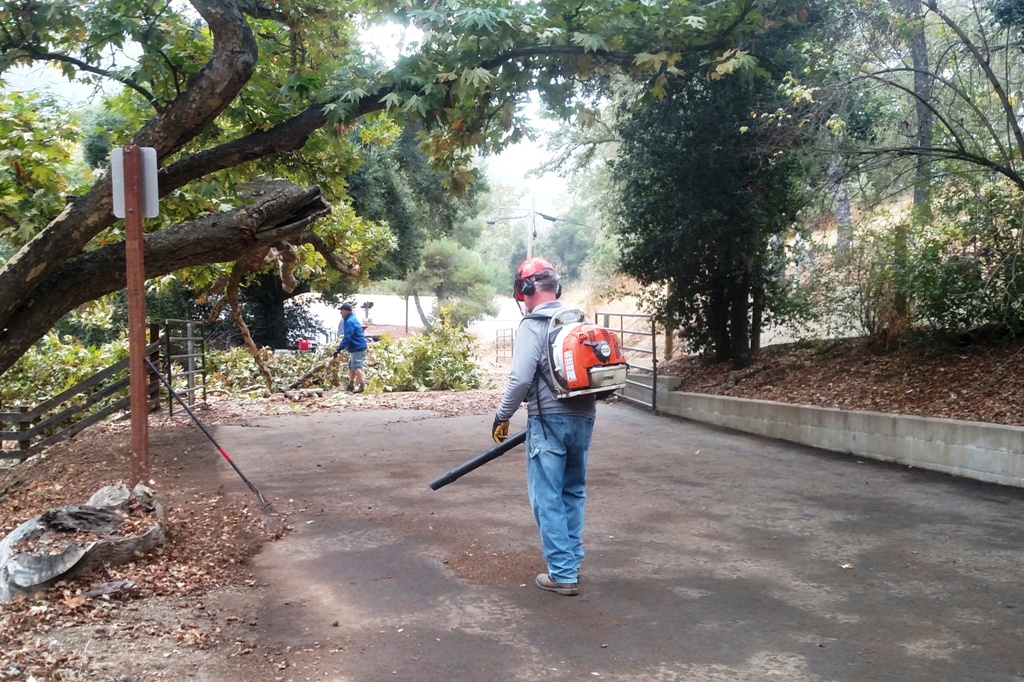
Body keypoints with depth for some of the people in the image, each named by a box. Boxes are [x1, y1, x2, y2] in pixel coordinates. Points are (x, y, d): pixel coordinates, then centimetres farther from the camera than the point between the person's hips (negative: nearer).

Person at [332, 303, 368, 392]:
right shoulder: (351, 320, 15)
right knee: (351, 367, 17)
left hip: (358, 348, -11)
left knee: (356, 367, -11)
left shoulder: (349, 322, -18)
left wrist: (338, 350, -24)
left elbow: (347, 338, -24)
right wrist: (341, 347, 22)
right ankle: (351, 385, 25)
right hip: (354, 348, 11)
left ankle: (362, 386, -12)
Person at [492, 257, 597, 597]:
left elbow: (521, 379, -17)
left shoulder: (533, 326, -9)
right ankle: (571, 559, 29)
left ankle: (563, 574, 3)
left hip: (549, 420, -7)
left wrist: (502, 416, -4)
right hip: (583, 418, 7)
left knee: (548, 499, 1)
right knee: (574, 491, 19)